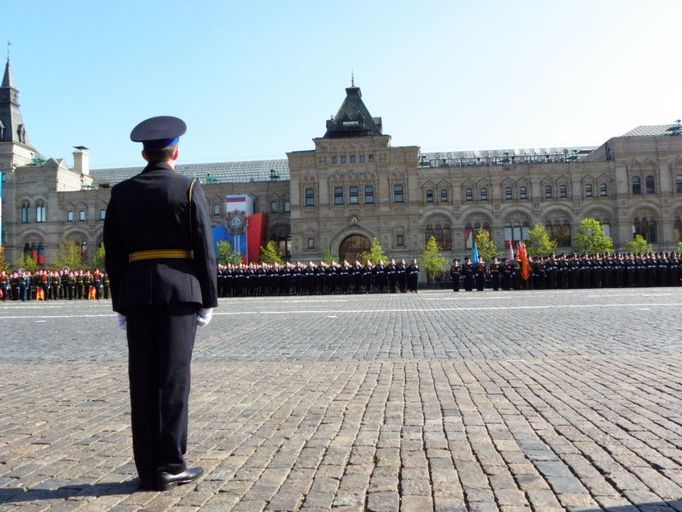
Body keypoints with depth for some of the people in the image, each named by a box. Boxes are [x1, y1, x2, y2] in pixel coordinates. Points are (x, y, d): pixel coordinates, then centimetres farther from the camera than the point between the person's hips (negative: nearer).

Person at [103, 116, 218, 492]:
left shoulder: (122, 193, 8)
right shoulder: (189, 189, -1)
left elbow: (113, 253, 8)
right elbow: (204, 249, -5)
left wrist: (121, 304, 13)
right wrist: (208, 301, 0)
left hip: (137, 292, 3)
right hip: (179, 290, -3)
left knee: (143, 380, 5)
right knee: (173, 377, -1)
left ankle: (148, 469, 11)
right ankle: (170, 467, 3)